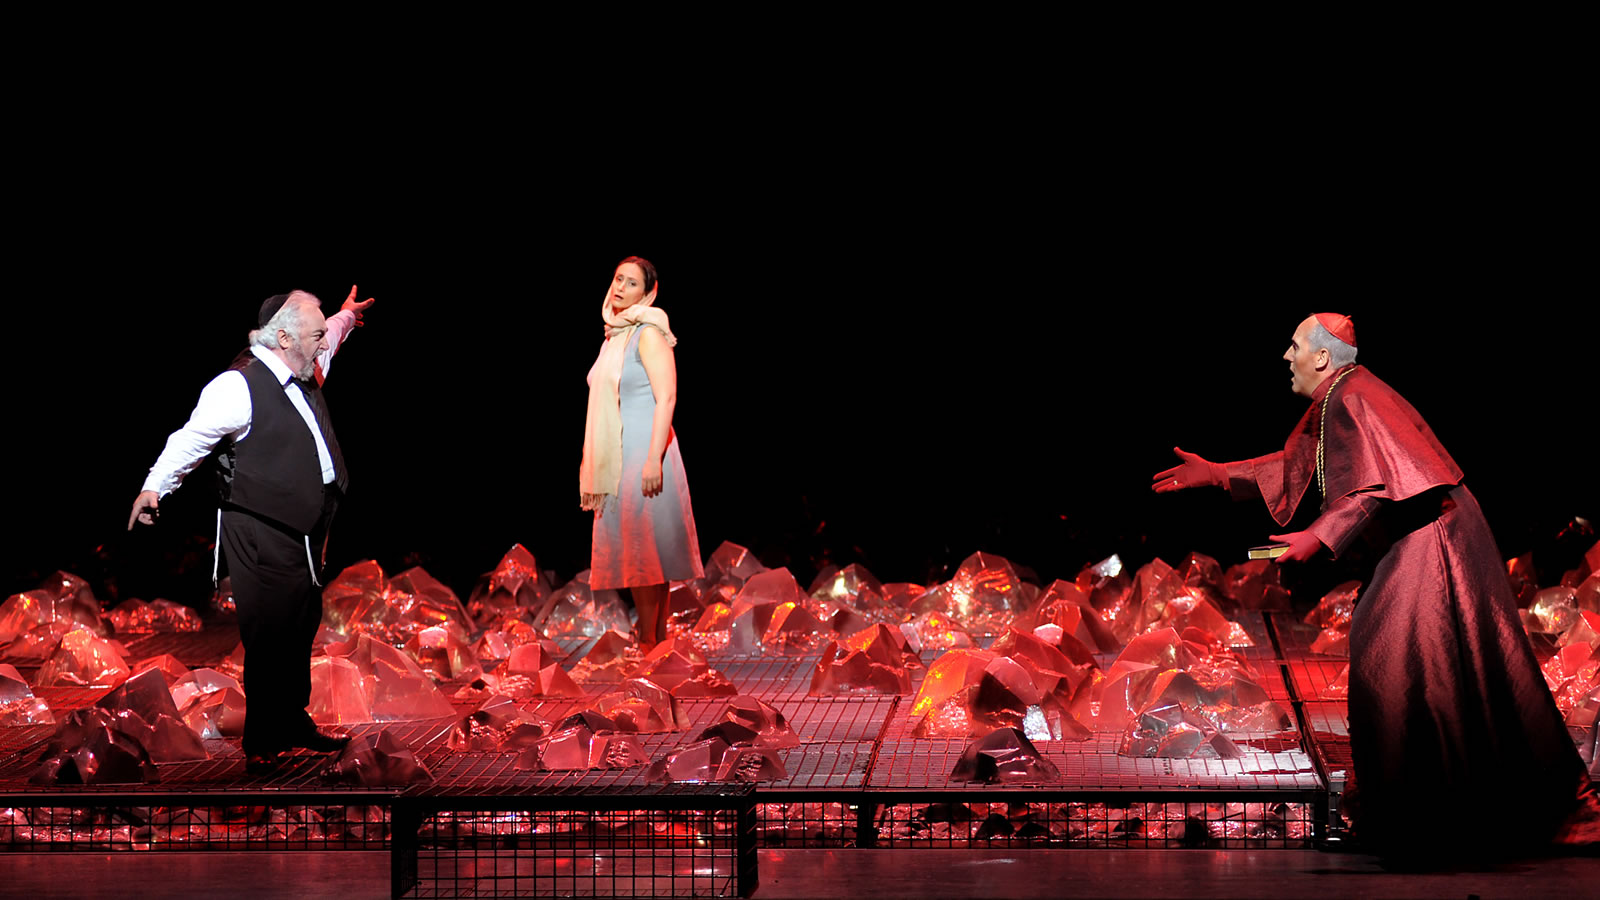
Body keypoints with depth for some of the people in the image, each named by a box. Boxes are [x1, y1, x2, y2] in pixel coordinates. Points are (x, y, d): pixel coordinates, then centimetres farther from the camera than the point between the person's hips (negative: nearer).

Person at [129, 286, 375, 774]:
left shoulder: (305, 376, 9)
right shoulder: (238, 387, -17)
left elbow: (326, 342, 32)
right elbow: (191, 439, -16)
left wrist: (345, 317, 48)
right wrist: (155, 487, -19)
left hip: (305, 536, 9)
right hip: (262, 540, -9)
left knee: (300, 633, 17)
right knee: (269, 638, -3)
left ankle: (293, 725, 32)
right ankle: (262, 746, 9)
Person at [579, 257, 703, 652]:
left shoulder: (649, 334, -8)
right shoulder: (614, 336, 16)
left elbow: (666, 398, -16)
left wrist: (654, 459, -23)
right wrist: (593, 462, 19)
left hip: (643, 452, -8)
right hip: (617, 457, 8)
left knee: (643, 547, -8)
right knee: (627, 548, 8)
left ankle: (650, 640, -4)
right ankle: (650, 636, 13)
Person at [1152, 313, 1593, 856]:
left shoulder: (1353, 399, -19)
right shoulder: (1330, 404, 13)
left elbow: (1379, 485, -26)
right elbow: (1290, 466, 22)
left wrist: (1320, 537, -27)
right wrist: (1213, 474, 20)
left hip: (1430, 542, -10)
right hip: (1405, 547, 10)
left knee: (1397, 668, -8)